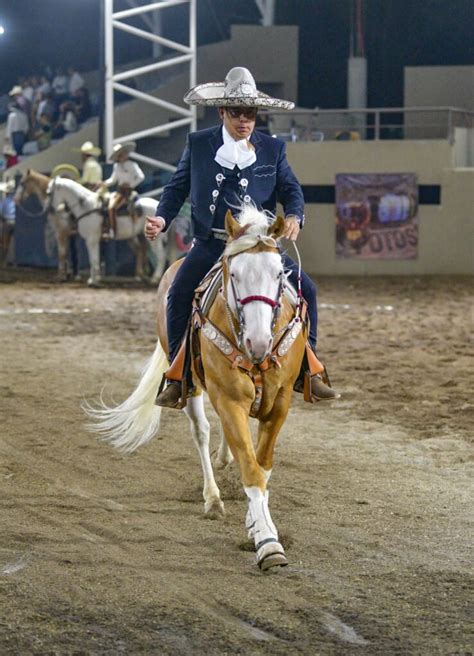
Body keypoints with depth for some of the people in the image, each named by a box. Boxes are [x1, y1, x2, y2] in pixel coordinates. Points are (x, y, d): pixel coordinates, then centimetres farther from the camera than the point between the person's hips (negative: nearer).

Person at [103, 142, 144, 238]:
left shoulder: (132, 165, -5)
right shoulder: (117, 166, 13)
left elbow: (141, 177, -13)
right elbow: (113, 180, 20)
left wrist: (130, 184, -16)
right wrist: (104, 184, 4)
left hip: (127, 192, -8)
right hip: (119, 191, 8)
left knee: (112, 207, -25)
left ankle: (112, 233, -27)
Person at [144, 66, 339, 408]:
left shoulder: (272, 149, 8)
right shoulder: (198, 144, 7)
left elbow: (291, 190, 5)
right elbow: (177, 187, 10)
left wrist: (294, 216, -17)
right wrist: (162, 218, -7)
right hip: (211, 244, -1)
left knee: (305, 289, -13)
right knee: (179, 295, -23)